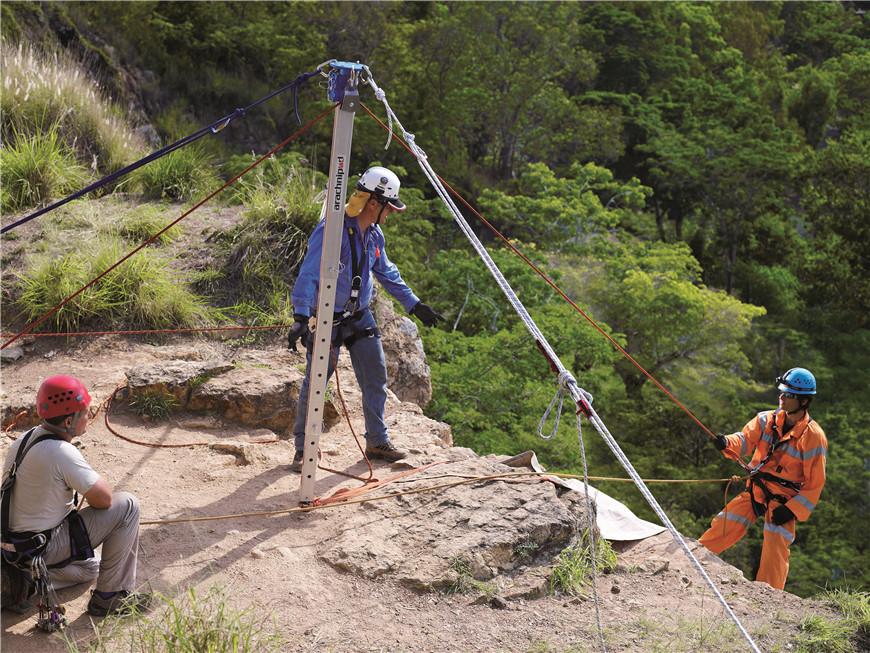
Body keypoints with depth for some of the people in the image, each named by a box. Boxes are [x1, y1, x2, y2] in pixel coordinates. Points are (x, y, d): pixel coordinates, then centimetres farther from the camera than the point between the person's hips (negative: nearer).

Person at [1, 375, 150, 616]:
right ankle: (108, 596, 1)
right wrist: (95, 479, 2)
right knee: (127, 505, -7)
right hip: (41, 549, -9)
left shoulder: (23, 440, 4)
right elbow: (104, 500, -18)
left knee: (90, 568, 34)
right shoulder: (62, 453, -24)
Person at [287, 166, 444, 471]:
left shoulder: (374, 234, 4)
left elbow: (387, 273, 18)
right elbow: (309, 274, -29)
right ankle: (303, 449, 13)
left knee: (376, 378, 8)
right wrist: (300, 319, -40)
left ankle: (377, 441, 24)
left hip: (360, 317, 7)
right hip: (327, 320, -7)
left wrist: (415, 305, 20)